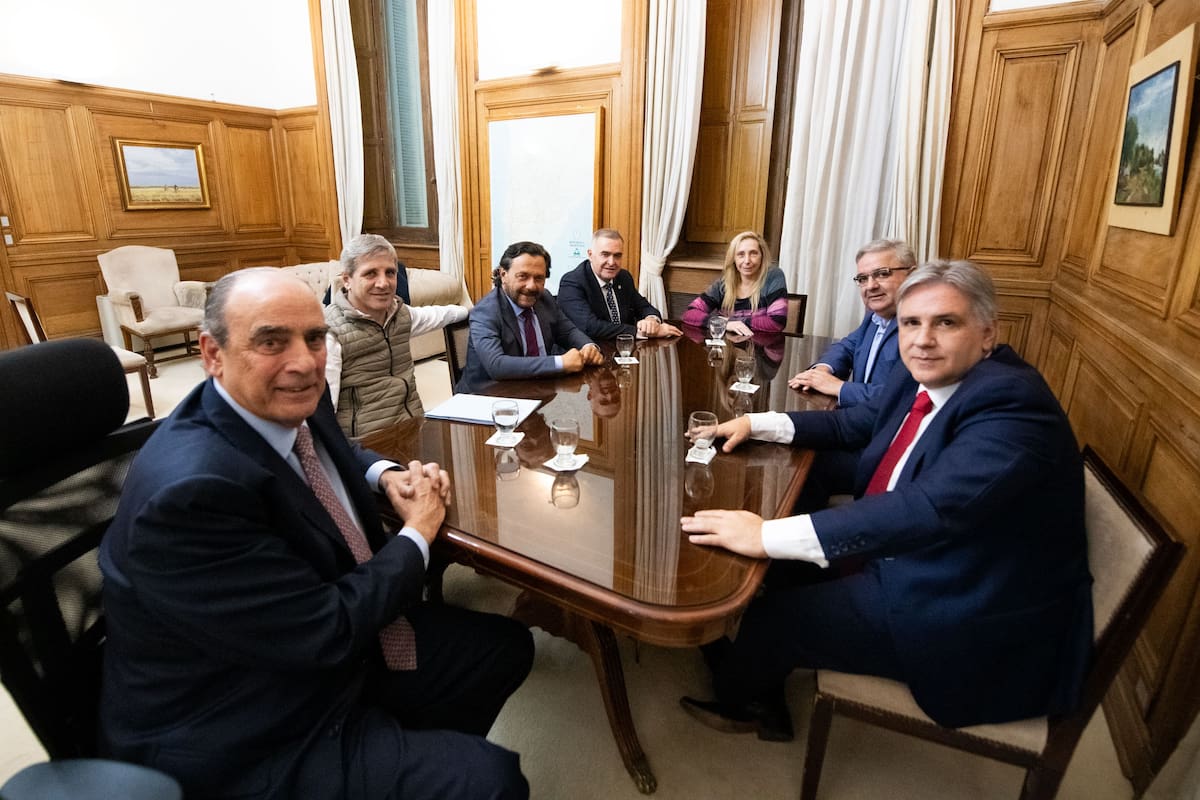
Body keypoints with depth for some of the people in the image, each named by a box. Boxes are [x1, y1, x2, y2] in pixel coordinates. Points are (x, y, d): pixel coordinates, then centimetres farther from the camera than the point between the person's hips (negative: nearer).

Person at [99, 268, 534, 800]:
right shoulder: (191, 490, -32)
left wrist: (386, 475, -2)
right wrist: (417, 533, -14)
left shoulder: (295, 405, -6)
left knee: (506, 645, 13)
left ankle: (429, 754, 34)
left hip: (335, 642, 8)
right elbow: (328, 632, -28)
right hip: (247, 743, -8)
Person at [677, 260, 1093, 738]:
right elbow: (854, 424, 14)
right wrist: (756, 424, 4)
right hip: (909, 558, 8)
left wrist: (770, 535, -42)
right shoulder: (921, 377, 0)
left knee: (776, 618, -5)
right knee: (784, 571, 8)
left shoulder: (1010, 402, -27)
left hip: (973, 620, -8)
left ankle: (736, 697, 30)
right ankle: (762, 704, 30)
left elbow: (931, 507, -40)